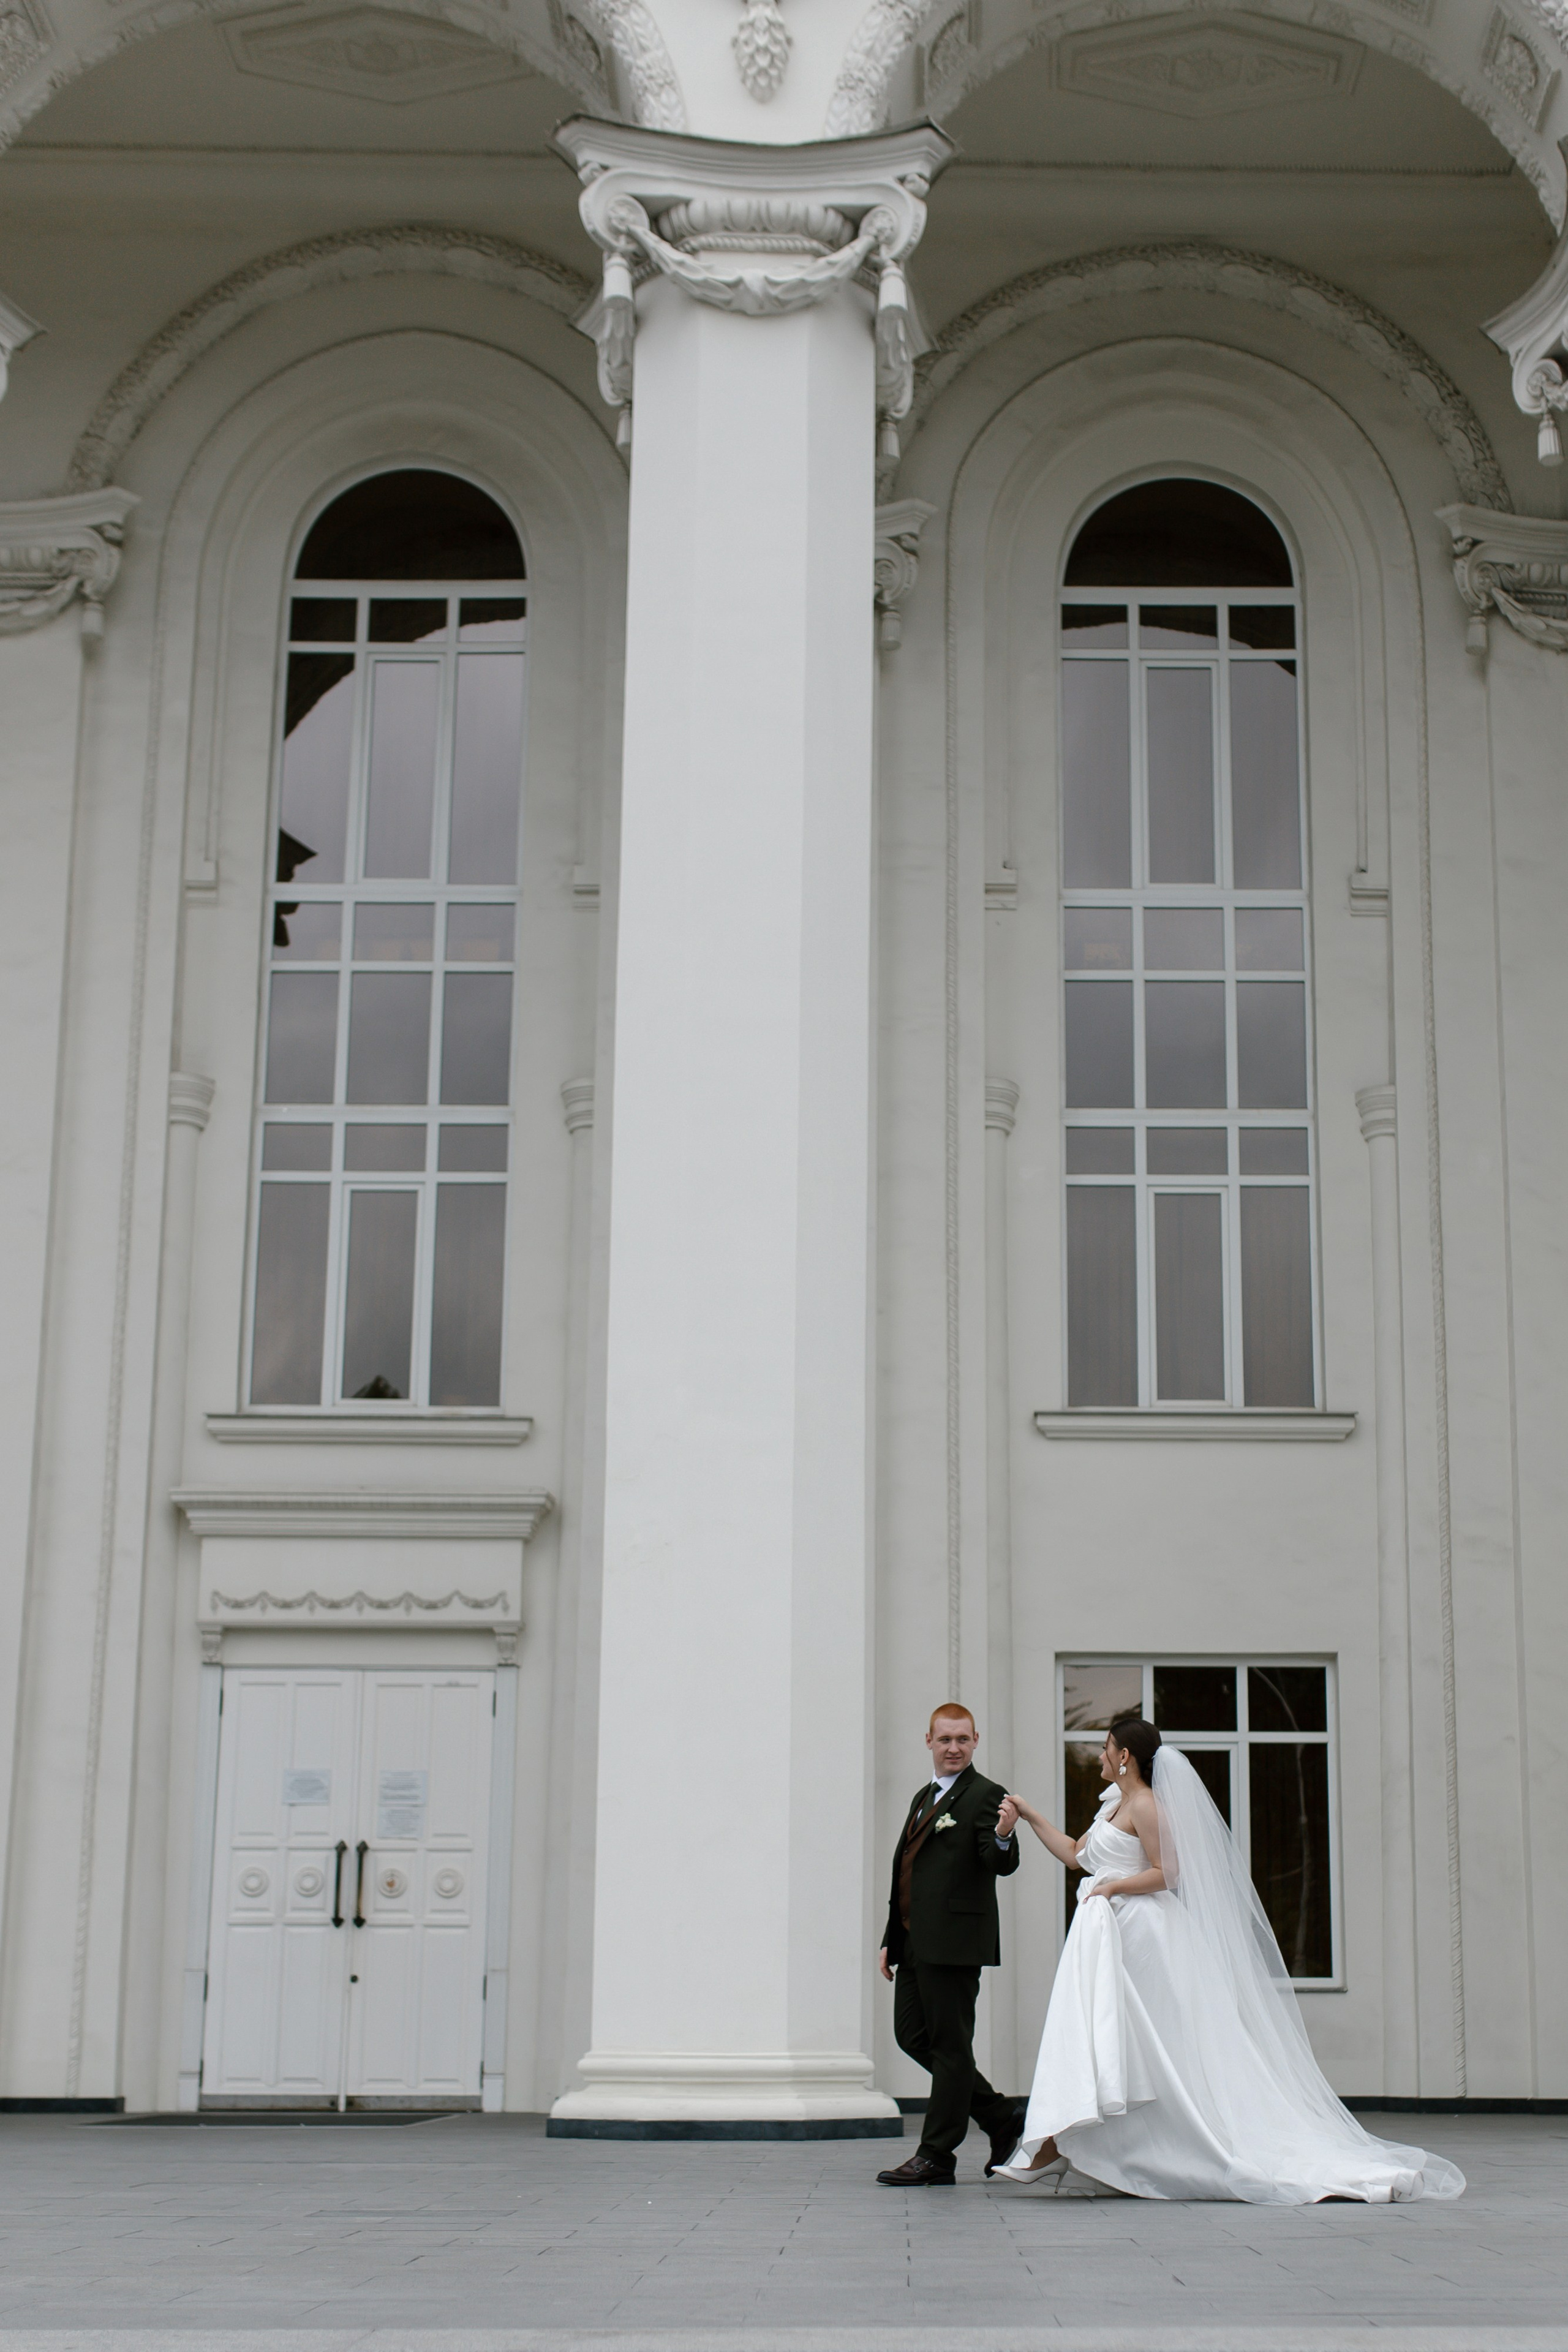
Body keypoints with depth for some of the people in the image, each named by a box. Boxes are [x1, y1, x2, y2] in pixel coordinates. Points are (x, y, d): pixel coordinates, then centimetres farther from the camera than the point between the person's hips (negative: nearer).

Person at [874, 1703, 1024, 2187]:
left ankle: (937, 2157, 3)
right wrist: (892, 1939, 21)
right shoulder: (924, 1797, 19)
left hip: (953, 1941, -9)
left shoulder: (985, 1795, -7)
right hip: (916, 1942, 9)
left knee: (950, 2044, -3)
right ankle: (1000, 2118, 21)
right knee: (912, 2035, 11)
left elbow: (1002, 1866, -18)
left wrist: (1004, 1836, -40)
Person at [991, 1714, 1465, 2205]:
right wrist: (1028, 1816, 23)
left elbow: (1166, 1872, -17)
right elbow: (1074, 1855, 25)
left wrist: (1111, 1887, -18)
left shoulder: (1146, 1805, -10)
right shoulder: (1116, 1806, 19)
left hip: (1138, 1933, -10)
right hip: (1108, 1934, 10)